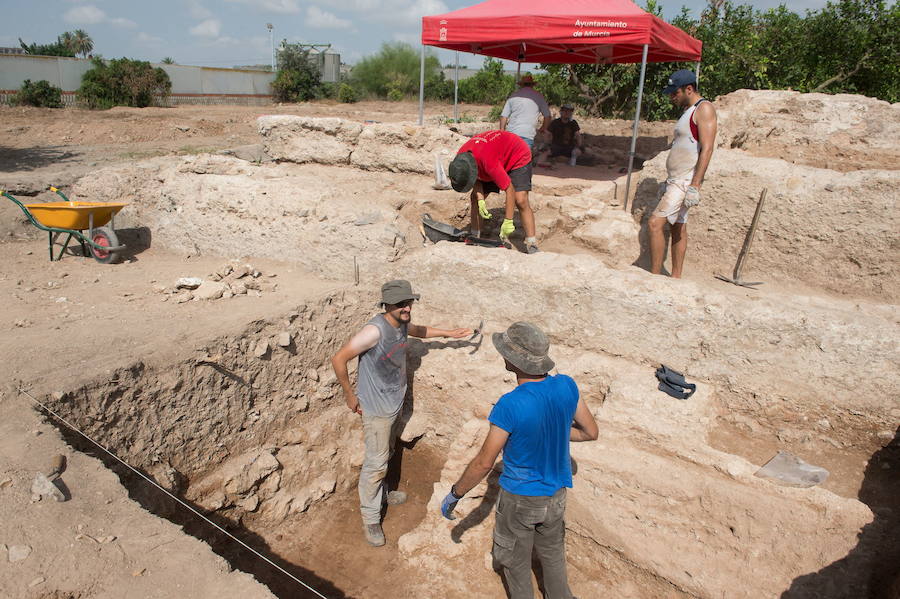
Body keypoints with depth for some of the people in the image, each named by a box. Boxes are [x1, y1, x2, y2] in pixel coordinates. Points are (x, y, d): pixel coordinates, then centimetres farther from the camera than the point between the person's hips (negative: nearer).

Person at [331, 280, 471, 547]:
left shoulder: (402, 324, -2)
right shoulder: (375, 330, -29)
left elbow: (419, 330, 24)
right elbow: (339, 359, -26)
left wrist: (449, 333, 27)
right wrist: (350, 395, -17)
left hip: (394, 404, 8)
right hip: (376, 409, -8)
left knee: (386, 453, 25)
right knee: (375, 462, 0)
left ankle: (380, 493, 47)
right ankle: (370, 519, 15)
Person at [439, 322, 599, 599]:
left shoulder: (510, 406, -32)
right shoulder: (566, 386, -17)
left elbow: (484, 464, -23)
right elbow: (590, 432, -2)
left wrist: (454, 495, -9)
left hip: (519, 499, -5)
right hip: (556, 493, 5)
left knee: (515, 559, 23)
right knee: (552, 551, 30)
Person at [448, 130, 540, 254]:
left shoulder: (488, 161, -44)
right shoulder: (461, 158, -22)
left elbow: (509, 189, -39)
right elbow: (476, 179, -5)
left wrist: (508, 222, -35)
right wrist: (480, 201, -23)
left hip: (518, 157, -7)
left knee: (521, 200, -24)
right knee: (475, 198, -1)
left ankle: (532, 246, -21)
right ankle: (474, 237, 10)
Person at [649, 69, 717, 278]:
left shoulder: (704, 108, -10)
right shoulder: (689, 111, 20)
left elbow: (707, 148, -19)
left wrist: (695, 185, -25)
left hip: (686, 180, -10)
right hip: (675, 179, 10)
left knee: (655, 223, -17)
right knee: (678, 228, 10)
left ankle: (654, 276, -13)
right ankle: (676, 277, 16)